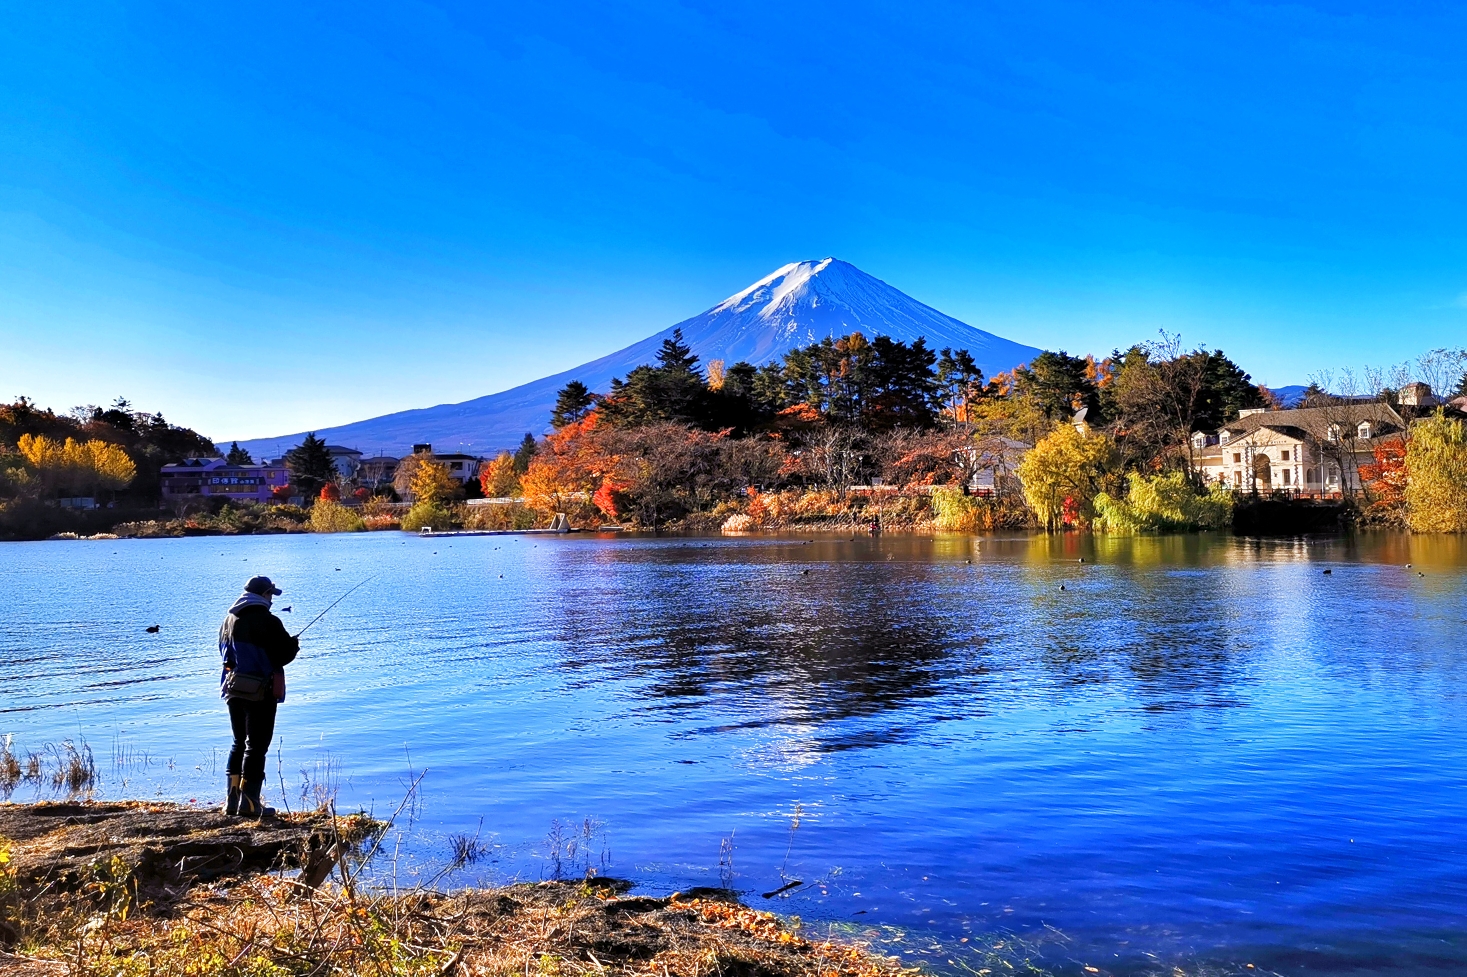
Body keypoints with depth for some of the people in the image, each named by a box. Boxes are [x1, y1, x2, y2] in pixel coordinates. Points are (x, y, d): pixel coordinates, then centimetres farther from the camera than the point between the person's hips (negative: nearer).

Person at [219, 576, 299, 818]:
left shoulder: (229, 620, 8)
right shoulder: (267, 621, -15)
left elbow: (225, 652, 19)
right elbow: (285, 653, -15)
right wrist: (295, 643, 6)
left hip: (233, 689, 7)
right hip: (261, 692, -7)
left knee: (239, 743, 17)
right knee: (257, 745, -1)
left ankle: (233, 800, 18)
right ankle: (249, 802, -2)